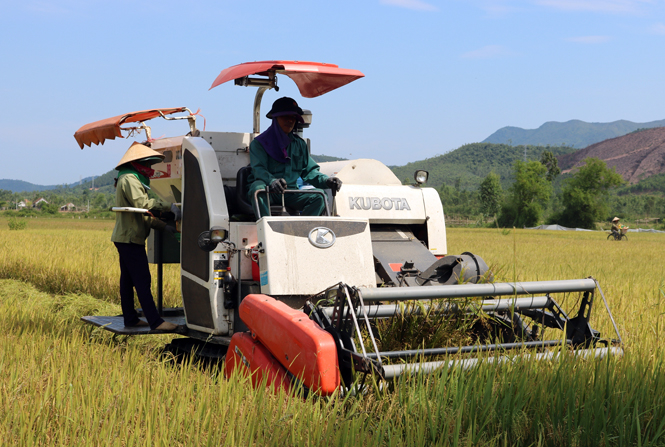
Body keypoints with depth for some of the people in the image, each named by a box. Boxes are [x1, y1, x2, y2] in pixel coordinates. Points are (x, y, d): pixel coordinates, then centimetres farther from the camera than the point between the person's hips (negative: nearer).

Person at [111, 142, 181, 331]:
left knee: (128, 280, 12)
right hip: (130, 238, -11)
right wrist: (169, 206, -27)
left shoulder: (131, 179, 22)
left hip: (125, 238, 11)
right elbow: (142, 203, -28)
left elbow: (142, 214, 22)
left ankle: (130, 318, 17)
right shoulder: (129, 179, -12)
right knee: (142, 280, -13)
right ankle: (155, 321, -15)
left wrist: (163, 226, 15)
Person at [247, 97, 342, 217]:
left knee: (318, 199, -20)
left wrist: (326, 180, -9)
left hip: (290, 194, 4)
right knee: (257, 188, -37)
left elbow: (309, 171, 13)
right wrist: (272, 181, -37)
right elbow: (258, 170, -14)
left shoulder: (299, 144, 17)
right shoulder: (260, 143, 2)